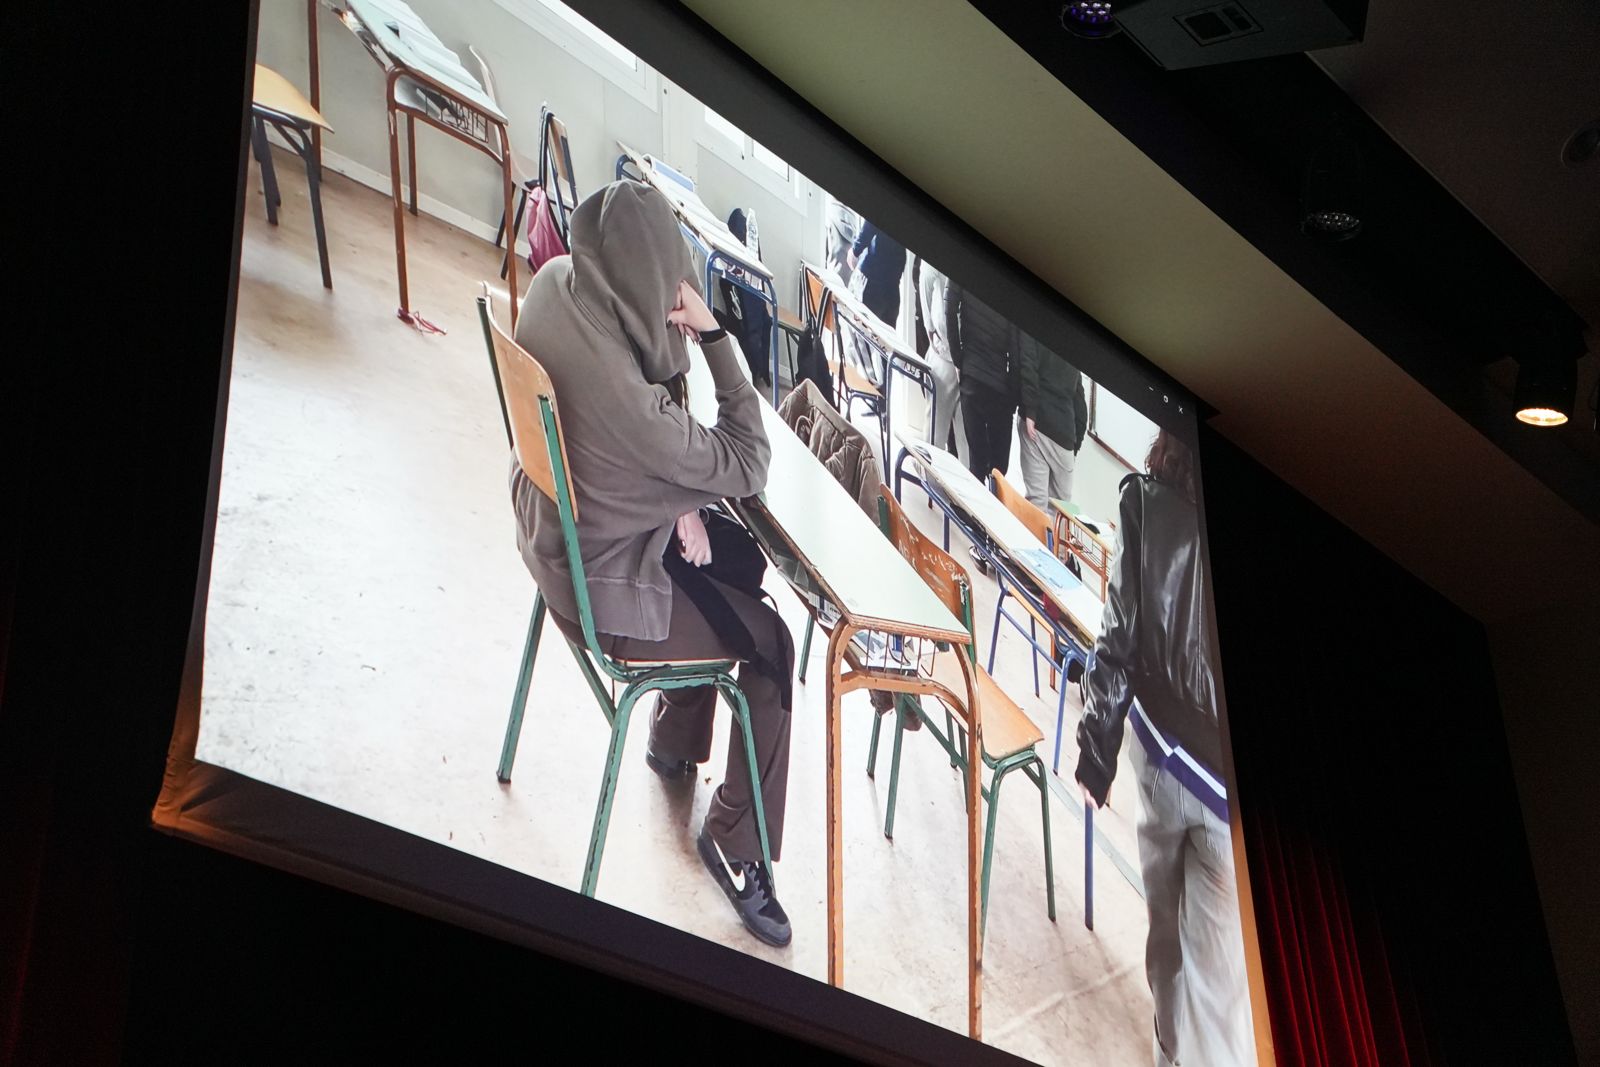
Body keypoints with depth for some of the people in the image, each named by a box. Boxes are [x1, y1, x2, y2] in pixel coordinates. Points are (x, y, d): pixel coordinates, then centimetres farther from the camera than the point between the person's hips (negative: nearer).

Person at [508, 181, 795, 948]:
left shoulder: (554, 284, -14)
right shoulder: (623, 395, -39)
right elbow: (747, 466, -25)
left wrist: (681, 500, -5)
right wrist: (712, 332, -27)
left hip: (553, 531, 8)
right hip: (603, 591, -8)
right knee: (773, 646, 6)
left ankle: (674, 740, 44)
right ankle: (735, 842, 18)